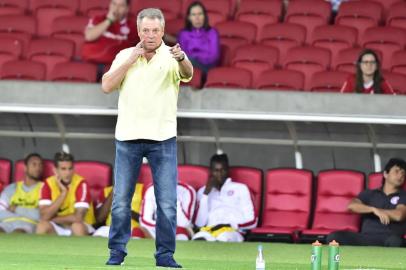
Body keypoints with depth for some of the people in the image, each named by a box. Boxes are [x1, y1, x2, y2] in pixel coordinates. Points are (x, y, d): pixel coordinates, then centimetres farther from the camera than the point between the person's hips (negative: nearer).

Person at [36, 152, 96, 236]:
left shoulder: (81, 184, -16)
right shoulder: (48, 184, -6)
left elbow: (78, 217, -24)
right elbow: (44, 216, -18)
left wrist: (54, 219, -11)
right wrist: (63, 192, -21)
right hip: (57, 228, 2)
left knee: (77, 226, -35)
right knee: (42, 225, -28)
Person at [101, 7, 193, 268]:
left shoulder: (172, 56, 0)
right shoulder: (125, 56, 8)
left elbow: (188, 73, -22)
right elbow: (107, 86, -2)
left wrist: (181, 59, -45)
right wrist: (131, 60, -8)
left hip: (163, 138, -1)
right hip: (128, 137, 1)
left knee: (167, 202, -4)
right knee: (121, 200, 3)